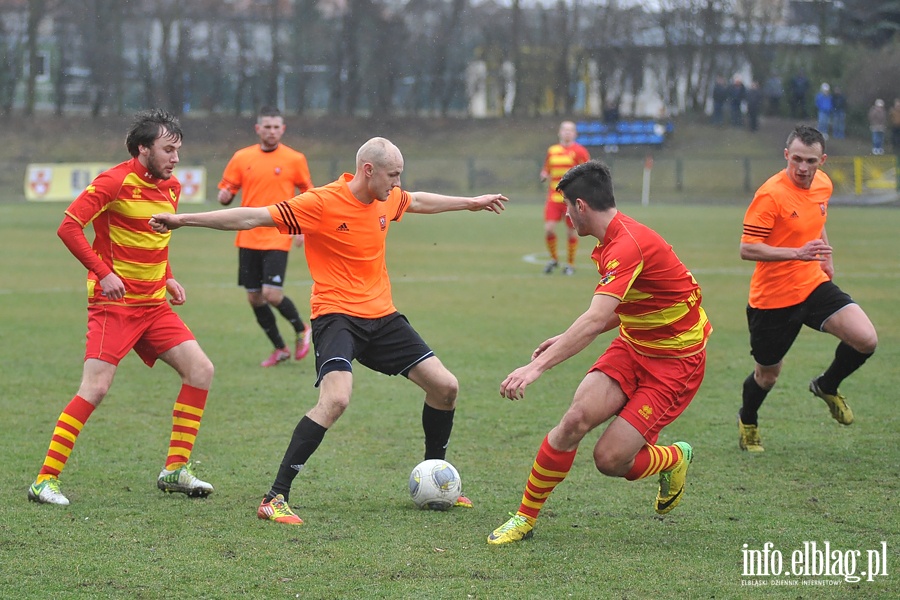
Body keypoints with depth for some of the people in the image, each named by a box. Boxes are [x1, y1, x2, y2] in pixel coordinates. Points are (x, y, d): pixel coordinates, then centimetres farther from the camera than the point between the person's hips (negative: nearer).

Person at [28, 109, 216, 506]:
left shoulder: (171, 188, 11)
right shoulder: (116, 182, -13)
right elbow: (68, 227, -18)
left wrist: (167, 279, 13)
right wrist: (104, 272, -22)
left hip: (154, 304, 8)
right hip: (114, 302, -8)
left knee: (200, 370, 0)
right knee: (95, 388, -15)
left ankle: (175, 470, 8)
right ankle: (45, 480, -10)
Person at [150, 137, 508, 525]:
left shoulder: (388, 200, 6)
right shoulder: (321, 203, -15)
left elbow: (419, 202, 30)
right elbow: (252, 217, -17)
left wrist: (470, 202, 44)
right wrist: (184, 219, -22)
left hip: (382, 317, 8)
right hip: (336, 315, -7)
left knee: (445, 387, 5)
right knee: (336, 399, -29)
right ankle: (275, 498, -23)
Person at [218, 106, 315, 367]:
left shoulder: (295, 159, -1)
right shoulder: (242, 158, 5)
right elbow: (226, 189, 10)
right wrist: (224, 196, -14)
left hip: (277, 238, -4)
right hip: (248, 239, 4)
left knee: (272, 294, -15)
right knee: (254, 298, 5)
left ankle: (301, 330, 13)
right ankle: (279, 349, 23)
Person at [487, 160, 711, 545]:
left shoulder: (628, 245, -27)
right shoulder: (614, 239, 5)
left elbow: (596, 320, -38)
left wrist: (538, 366, -43)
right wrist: (566, 340, 14)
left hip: (675, 361, -8)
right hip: (632, 345, 8)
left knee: (610, 459, -14)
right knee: (577, 417, -16)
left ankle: (674, 459, 20)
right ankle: (525, 518, -5)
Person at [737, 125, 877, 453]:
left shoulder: (823, 184, 2)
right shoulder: (770, 194, -21)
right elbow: (747, 248, -24)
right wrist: (798, 253, -32)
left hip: (814, 285, 5)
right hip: (773, 297, -5)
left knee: (866, 340, -15)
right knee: (767, 375, 9)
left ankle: (827, 386, 15)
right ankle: (747, 421, 43)